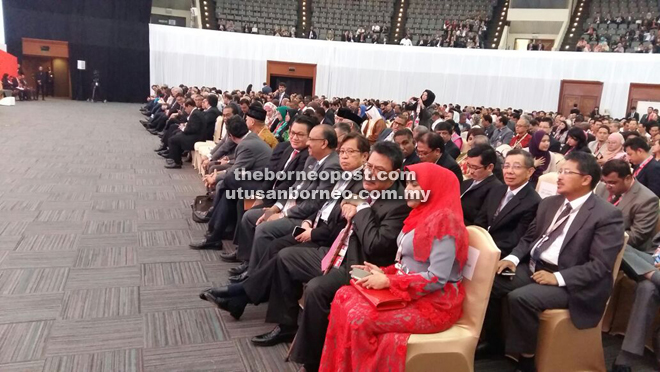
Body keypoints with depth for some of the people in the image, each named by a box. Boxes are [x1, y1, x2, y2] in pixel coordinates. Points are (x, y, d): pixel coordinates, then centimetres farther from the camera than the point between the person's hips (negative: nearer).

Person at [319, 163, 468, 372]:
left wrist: (388, 281, -19)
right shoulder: (422, 214, 11)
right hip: (409, 292, 9)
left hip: (435, 303, -9)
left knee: (360, 318, -22)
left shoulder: (444, 220, -19)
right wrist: (383, 272, 0)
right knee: (344, 296, -3)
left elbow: (437, 278, -24)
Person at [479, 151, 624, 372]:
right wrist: (513, 258, -3)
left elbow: (601, 265, -17)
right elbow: (529, 238, 17)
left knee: (520, 297, -30)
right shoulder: (549, 203, 11)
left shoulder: (607, 215, -11)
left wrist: (558, 278, -25)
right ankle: (492, 340, 12)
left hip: (569, 282, -7)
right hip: (532, 268, 8)